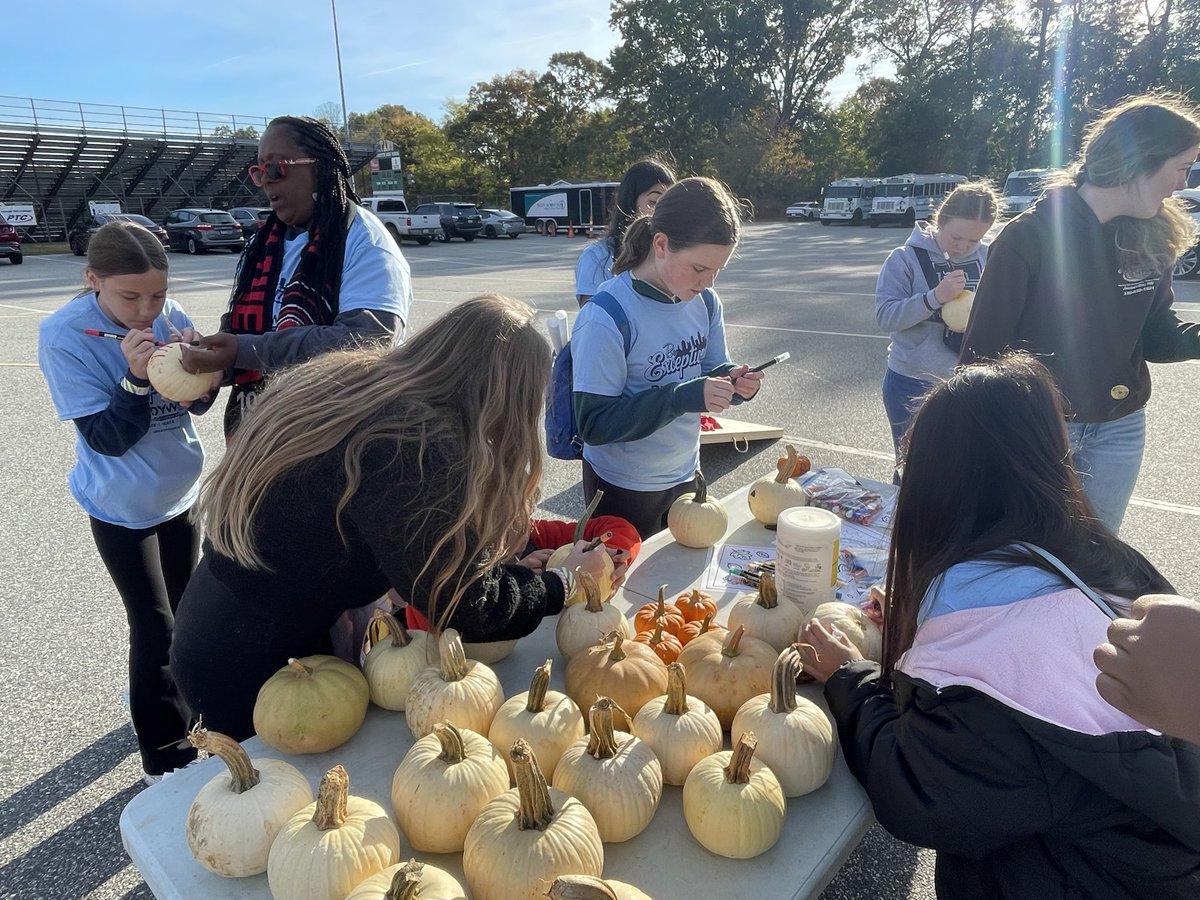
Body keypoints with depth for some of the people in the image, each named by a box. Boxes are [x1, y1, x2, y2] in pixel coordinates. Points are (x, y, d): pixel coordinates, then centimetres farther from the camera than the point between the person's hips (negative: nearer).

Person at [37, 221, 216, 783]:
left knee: (184, 611, 20)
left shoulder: (168, 316, -10)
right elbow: (106, 438, -20)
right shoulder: (63, 336, -20)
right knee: (155, 629, -1)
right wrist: (136, 379, -34)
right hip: (123, 508, -5)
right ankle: (165, 758, 17)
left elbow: (199, 404, -4)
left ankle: (156, 695, 48)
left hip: (182, 492, 5)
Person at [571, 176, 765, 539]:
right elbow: (595, 424, -25)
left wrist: (732, 382, -17)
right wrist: (683, 397, -33)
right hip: (623, 489, -6)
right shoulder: (606, 318, -24)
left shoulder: (705, 302, -5)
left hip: (685, 475, 6)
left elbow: (708, 372, 7)